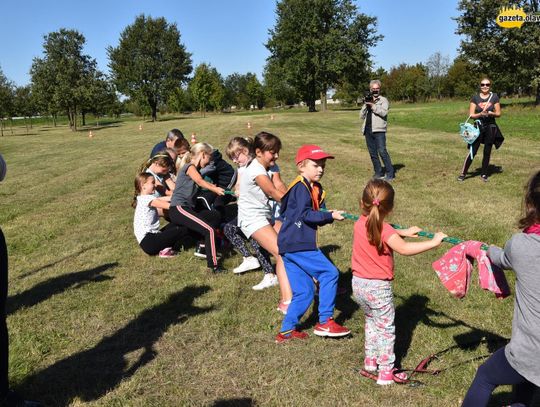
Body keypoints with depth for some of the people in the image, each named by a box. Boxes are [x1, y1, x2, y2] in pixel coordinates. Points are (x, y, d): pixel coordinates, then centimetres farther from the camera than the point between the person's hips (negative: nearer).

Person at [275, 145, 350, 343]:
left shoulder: (316, 189, 17)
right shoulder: (300, 187, -12)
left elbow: (318, 215, 15)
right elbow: (306, 215, -20)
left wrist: (331, 215, -2)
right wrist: (330, 216, -16)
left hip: (291, 245, 10)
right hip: (297, 245, -10)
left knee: (304, 292, 12)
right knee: (329, 273, -7)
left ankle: (287, 331, 20)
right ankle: (325, 322, 2)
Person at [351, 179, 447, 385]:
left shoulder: (360, 224, -2)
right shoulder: (384, 230, -22)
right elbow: (404, 249, -37)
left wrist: (404, 232, 10)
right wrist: (433, 242, -33)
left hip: (358, 284, 7)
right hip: (378, 288, -7)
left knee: (371, 320, 27)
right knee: (385, 329, 9)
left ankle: (370, 360, 41)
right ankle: (386, 372, 18)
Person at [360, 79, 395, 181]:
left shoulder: (383, 100, 7)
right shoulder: (367, 100, 22)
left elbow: (384, 112, -10)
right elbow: (362, 116, 14)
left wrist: (373, 105, -12)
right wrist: (366, 105, -1)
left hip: (379, 130, -5)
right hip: (368, 130, 5)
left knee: (382, 152, -13)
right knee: (372, 153, 6)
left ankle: (390, 173, -9)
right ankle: (378, 173, 14)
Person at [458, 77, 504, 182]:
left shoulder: (494, 97, 1)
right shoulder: (475, 98, -1)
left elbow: (498, 113, 2)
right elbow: (471, 115, -4)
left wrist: (490, 113, -17)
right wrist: (480, 114, -22)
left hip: (490, 128, 1)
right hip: (478, 127, -1)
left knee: (487, 152, 8)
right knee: (473, 151, -5)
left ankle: (484, 174, 19)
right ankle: (463, 173, 1)